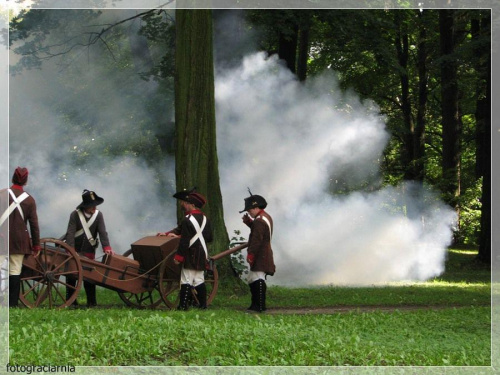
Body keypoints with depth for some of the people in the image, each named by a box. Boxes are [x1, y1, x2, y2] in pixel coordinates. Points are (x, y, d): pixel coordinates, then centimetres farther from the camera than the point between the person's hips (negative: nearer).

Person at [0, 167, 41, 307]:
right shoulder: (29, 200, 1)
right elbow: (34, 225, 3)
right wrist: (36, 245, 10)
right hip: (19, 241, 1)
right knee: (15, 271, 2)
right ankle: (13, 303, -3)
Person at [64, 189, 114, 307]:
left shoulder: (98, 215, -4)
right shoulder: (75, 215, -12)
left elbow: (102, 232, -11)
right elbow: (70, 233, -18)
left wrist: (106, 247, -26)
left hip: (89, 252, 1)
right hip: (75, 251, -1)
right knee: (71, 276, 5)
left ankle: (91, 302, 6)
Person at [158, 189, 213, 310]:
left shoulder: (187, 220, -15)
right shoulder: (205, 219, 11)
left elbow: (184, 241, -19)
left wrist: (178, 256, -16)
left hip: (190, 256, -8)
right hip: (202, 256, 8)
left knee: (187, 281, -6)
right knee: (199, 280, 13)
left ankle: (183, 305, -8)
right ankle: (202, 304, 13)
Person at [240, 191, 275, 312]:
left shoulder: (259, 221, -17)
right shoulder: (266, 217, 16)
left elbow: (256, 240, -23)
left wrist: (250, 254, -21)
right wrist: (249, 222, 11)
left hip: (260, 255, -11)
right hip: (265, 254, 11)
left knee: (258, 280, -12)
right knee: (252, 280, 17)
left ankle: (260, 306, -15)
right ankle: (255, 304, 21)